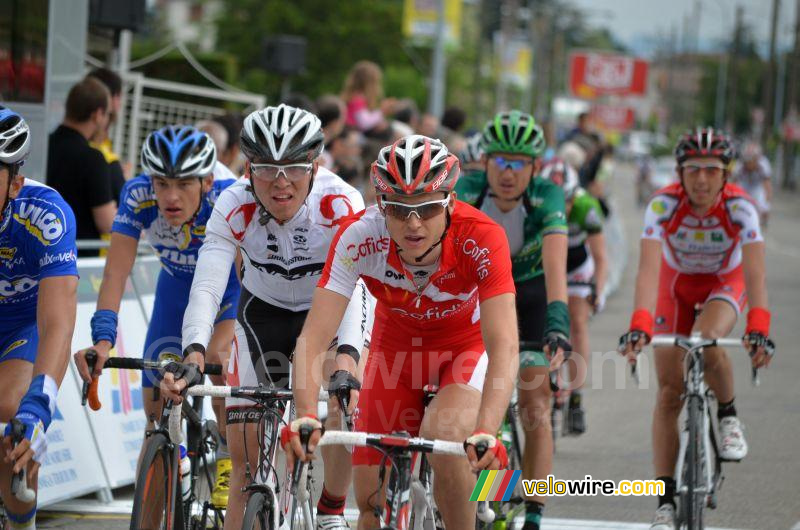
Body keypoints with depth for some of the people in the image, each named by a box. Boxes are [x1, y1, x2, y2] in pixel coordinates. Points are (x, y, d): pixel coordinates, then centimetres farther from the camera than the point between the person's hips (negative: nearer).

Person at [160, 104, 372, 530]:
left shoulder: (341, 204, -31)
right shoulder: (234, 207, -27)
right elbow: (206, 286, -36)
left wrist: (347, 357, -60)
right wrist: (194, 355, -55)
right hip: (263, 311, 2)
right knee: (247, 458, -6)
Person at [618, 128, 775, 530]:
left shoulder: (740, 207, -29)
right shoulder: (663, 205, -29)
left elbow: (755, 273, -37)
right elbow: (648, 269, -39)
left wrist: (758, 329, -52)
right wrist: (638, 327, -53)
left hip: (725, 284, -1)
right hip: (677, 283, 1)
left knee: (707, 345, -33)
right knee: (669, 391, -6)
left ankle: (729, 418, -4)